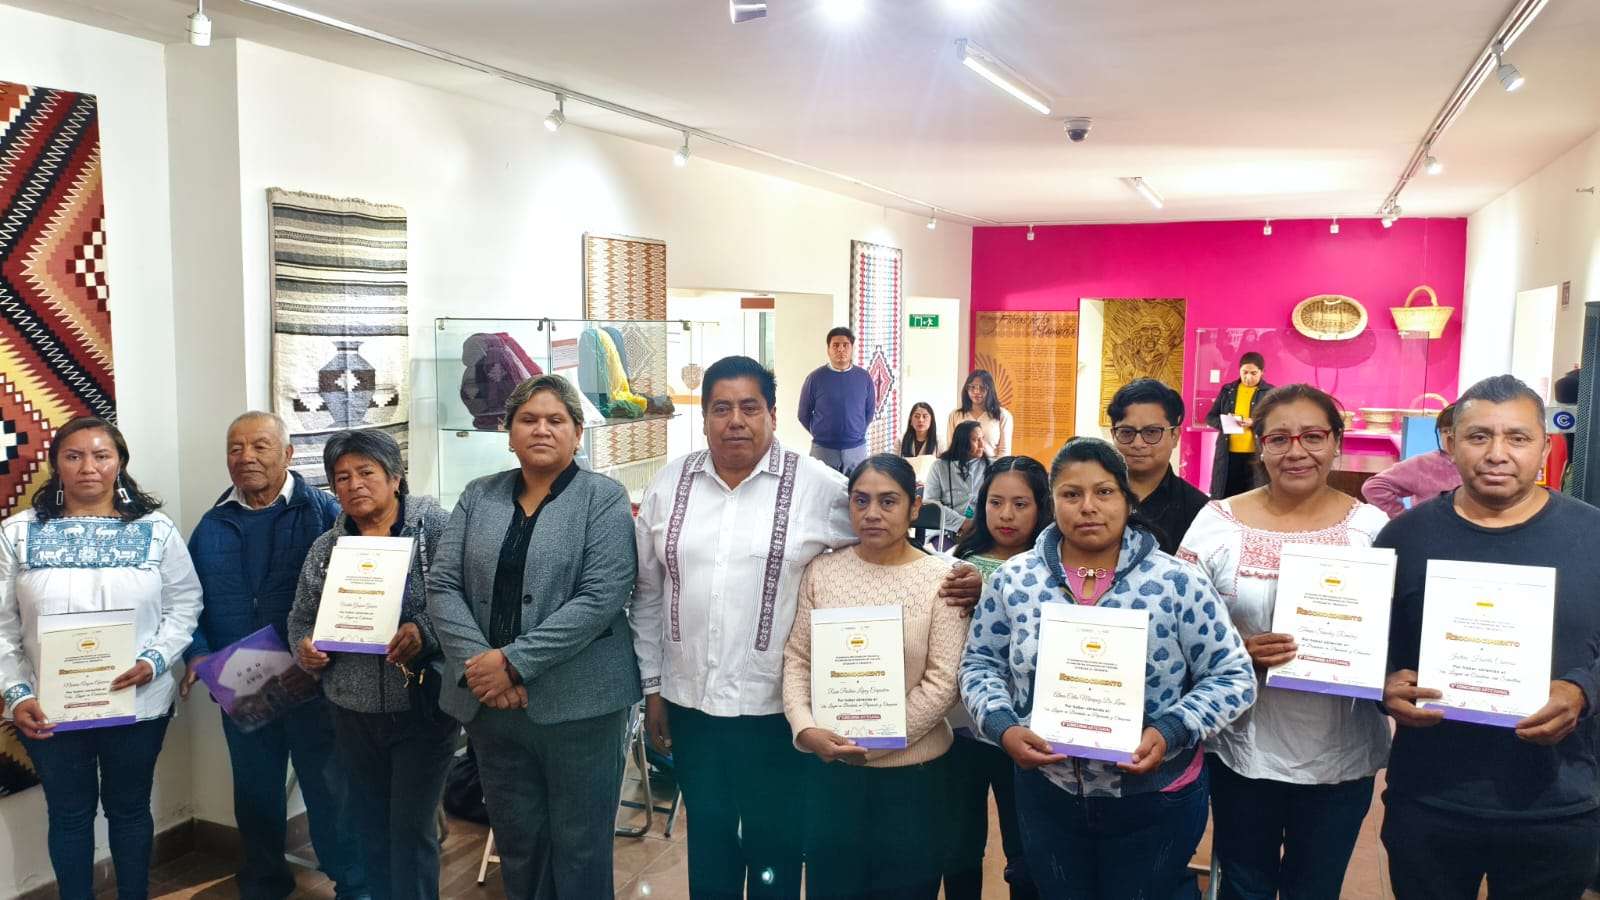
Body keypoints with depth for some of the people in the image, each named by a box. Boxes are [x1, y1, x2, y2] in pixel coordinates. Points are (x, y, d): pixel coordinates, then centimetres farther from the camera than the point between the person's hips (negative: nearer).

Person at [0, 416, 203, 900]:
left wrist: (154, 660, -15)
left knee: (130, 808, 15)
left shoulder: (156, 530, -3)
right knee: (69, 814, 15)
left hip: (138, 703, 0)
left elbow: (185, 602, -1)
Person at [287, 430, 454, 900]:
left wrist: (424, 632, -28)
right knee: (370, 827, 16)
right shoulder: (326, 547, 8)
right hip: (353, 714, 5)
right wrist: (304, 647, -7)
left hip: (421, 708, -5)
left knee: (411, 829, 1)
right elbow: (301, 616, 13)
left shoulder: (435, 528, -8)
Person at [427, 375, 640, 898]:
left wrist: (514, 660, -18)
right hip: (489, 701, 4)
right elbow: (443, 585, 2)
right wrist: (478, 664, -13)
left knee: (579, 847, 8)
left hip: (577, 702, -4)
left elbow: (600, 598, -15)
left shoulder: (604, 499, -5)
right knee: (515, 841, 17)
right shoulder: (478, 497, 8)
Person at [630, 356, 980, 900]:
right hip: (689, 704, 3)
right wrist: (652, 688, 11)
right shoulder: (669, 485, 4)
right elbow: (649, 595, 10)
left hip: (776, 709, -3)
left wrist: (954, 574, -17)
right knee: (707, 843, 19)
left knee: (774, 849, 13)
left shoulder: (817, 487, -7)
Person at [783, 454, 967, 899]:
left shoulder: (941, 577, -7)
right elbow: (797, 659, 2)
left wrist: (867, 743, -14)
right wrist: (805, 728, -15)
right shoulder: (821, 570, 0)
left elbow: (942, 682, -11)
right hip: (830, 767, 2)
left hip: (913, 772, -2)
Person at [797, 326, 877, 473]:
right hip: (823, 449, -2)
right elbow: (804, 414, 4)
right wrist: (821, 434, 9)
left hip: (857, 449, 2)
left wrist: (857, 432, 11)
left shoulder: (864, 377, 2)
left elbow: (870, 411, 14)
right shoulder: (815, 377, -4)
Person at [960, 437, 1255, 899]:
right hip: (1048, 796, 2)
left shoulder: (1177, 581, -11)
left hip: (1155, 801, -2)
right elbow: (980, 665, 3)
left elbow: (1232, 677, -7)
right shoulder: (1013, 579, -4)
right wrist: (1005, 727, -14)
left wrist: (1170, 733, -21)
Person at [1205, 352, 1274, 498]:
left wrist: (1254, 423, -20)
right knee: (1224, 497, 4)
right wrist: (1224, 422, -12)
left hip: (1256, 455, -2)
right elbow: (1210, 417, 11)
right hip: (1228, 454, 2)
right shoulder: (1227, 390, 10)